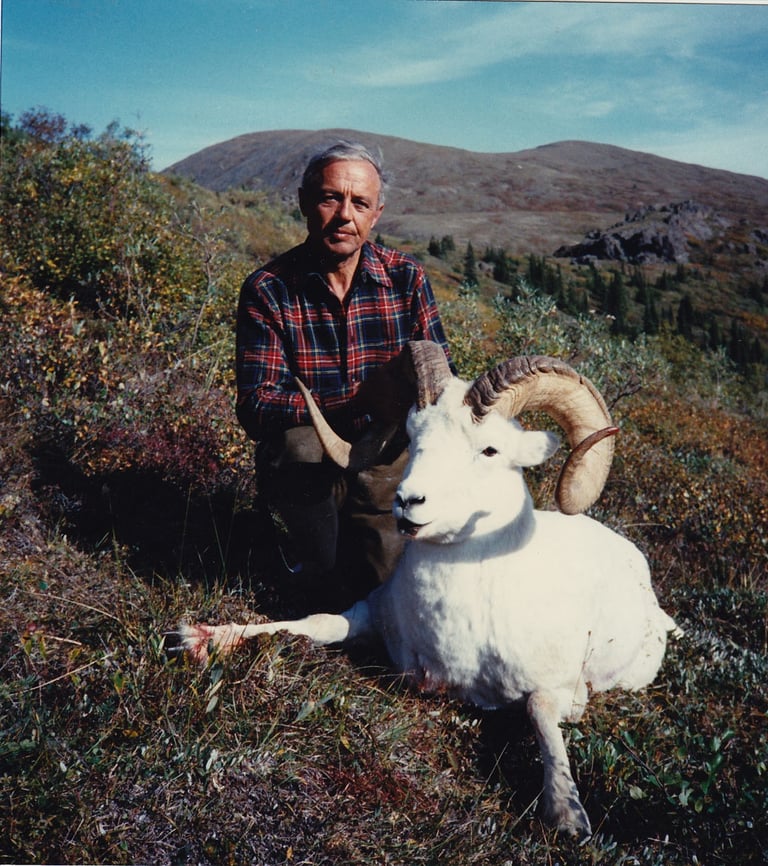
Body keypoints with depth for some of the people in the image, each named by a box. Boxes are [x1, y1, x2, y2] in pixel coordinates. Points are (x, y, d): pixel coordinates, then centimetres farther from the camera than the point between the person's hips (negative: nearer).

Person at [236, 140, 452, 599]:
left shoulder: (407, 278, -5)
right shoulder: (268, 290, -12)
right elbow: (255, 408, -23)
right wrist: (357, 398, -39)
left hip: (388, 457, 3)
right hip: (305, 463, -2)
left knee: (390, 584, -15)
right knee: (298, 443, -33)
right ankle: (306, 545, 0)